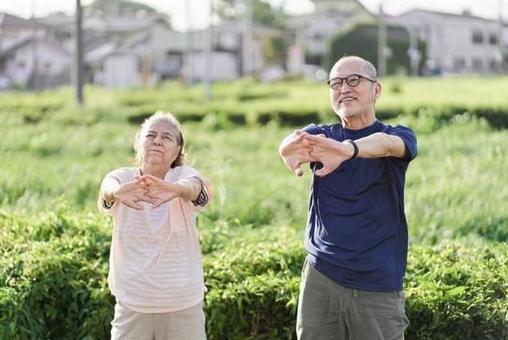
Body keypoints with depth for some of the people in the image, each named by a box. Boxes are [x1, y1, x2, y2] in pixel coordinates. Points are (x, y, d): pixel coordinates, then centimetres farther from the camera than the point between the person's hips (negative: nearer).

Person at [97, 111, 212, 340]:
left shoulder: (183, 175, -5)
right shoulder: (123, 177, -4)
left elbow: (194, 187, -30)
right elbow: (108, 187, -28)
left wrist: (175, 190, -55)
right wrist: (117, 192, -53)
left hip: (183, 304, 0)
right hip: (132, 303, 0)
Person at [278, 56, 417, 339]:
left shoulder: (399, 136, 0)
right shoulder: (320, 135, 6)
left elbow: (386, 144, -25)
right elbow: (288, 145, -17)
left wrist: (347, 149, -48)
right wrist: (294, 146, -43)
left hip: (378, 285, -2)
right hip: (320, 277, 2)